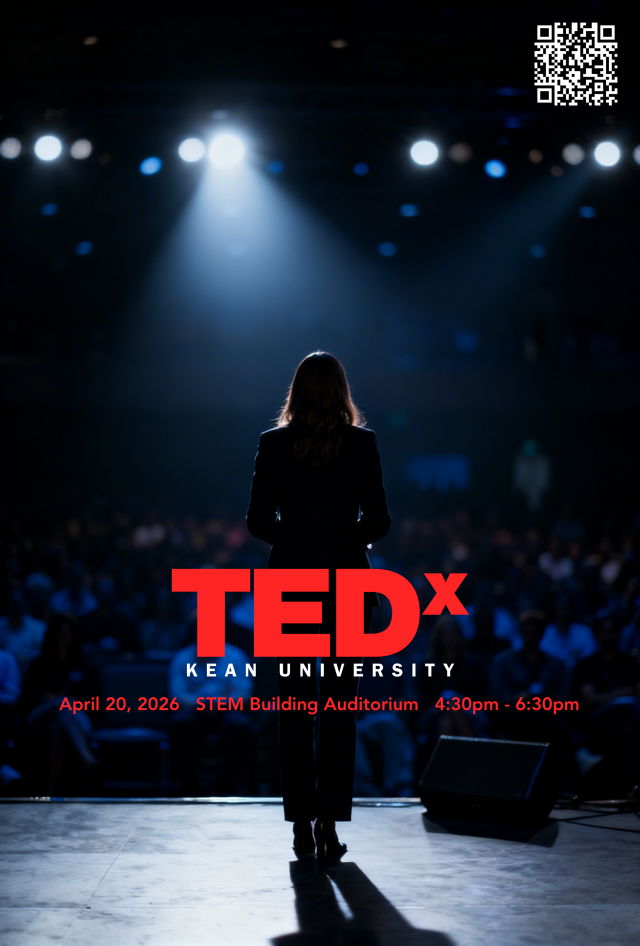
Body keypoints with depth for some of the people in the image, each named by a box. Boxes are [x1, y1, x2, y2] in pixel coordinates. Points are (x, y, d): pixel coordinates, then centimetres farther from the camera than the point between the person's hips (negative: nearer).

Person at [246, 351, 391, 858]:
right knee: (340, 707, 5)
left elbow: (258, 521, -1)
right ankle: (330, 824, 2)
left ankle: (302, 825, 7)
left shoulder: (273, 444, -2)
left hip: (291, 581, 1)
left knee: (296, 705, 7)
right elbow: (379, 520, -3)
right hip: (347, 581, -1)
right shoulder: (362, 443, -4)